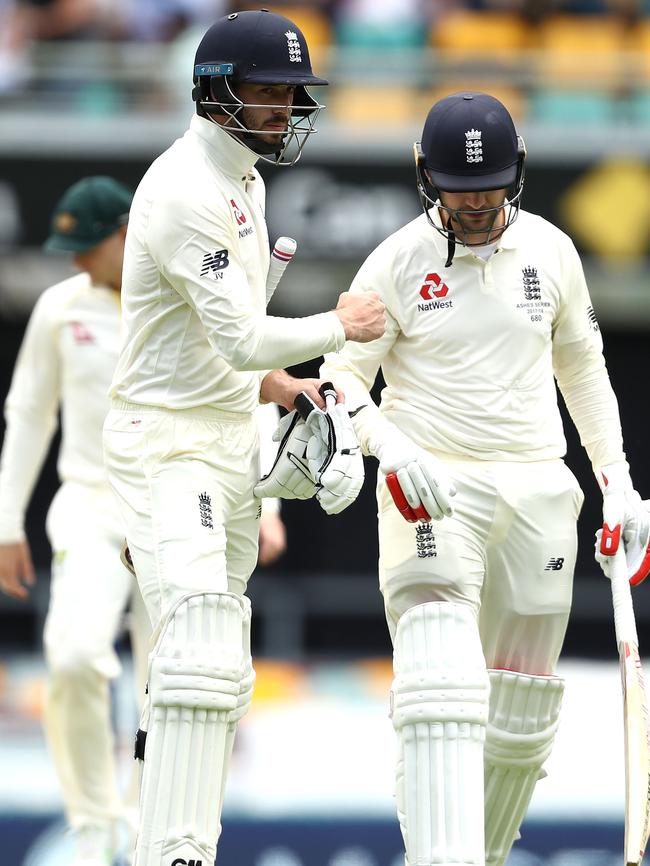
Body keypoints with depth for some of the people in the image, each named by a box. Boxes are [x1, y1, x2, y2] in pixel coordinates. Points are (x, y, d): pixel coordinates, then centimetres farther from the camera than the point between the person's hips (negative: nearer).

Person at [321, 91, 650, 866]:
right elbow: (342, 379, -4)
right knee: (442, 687, -22)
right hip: (430, 488, -4)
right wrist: (391, 446, -24)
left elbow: (582, 366, 18)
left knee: (521, 714, 8)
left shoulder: (550, 250, 7)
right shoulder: (396, 263, -4)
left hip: (537, 492, 4)